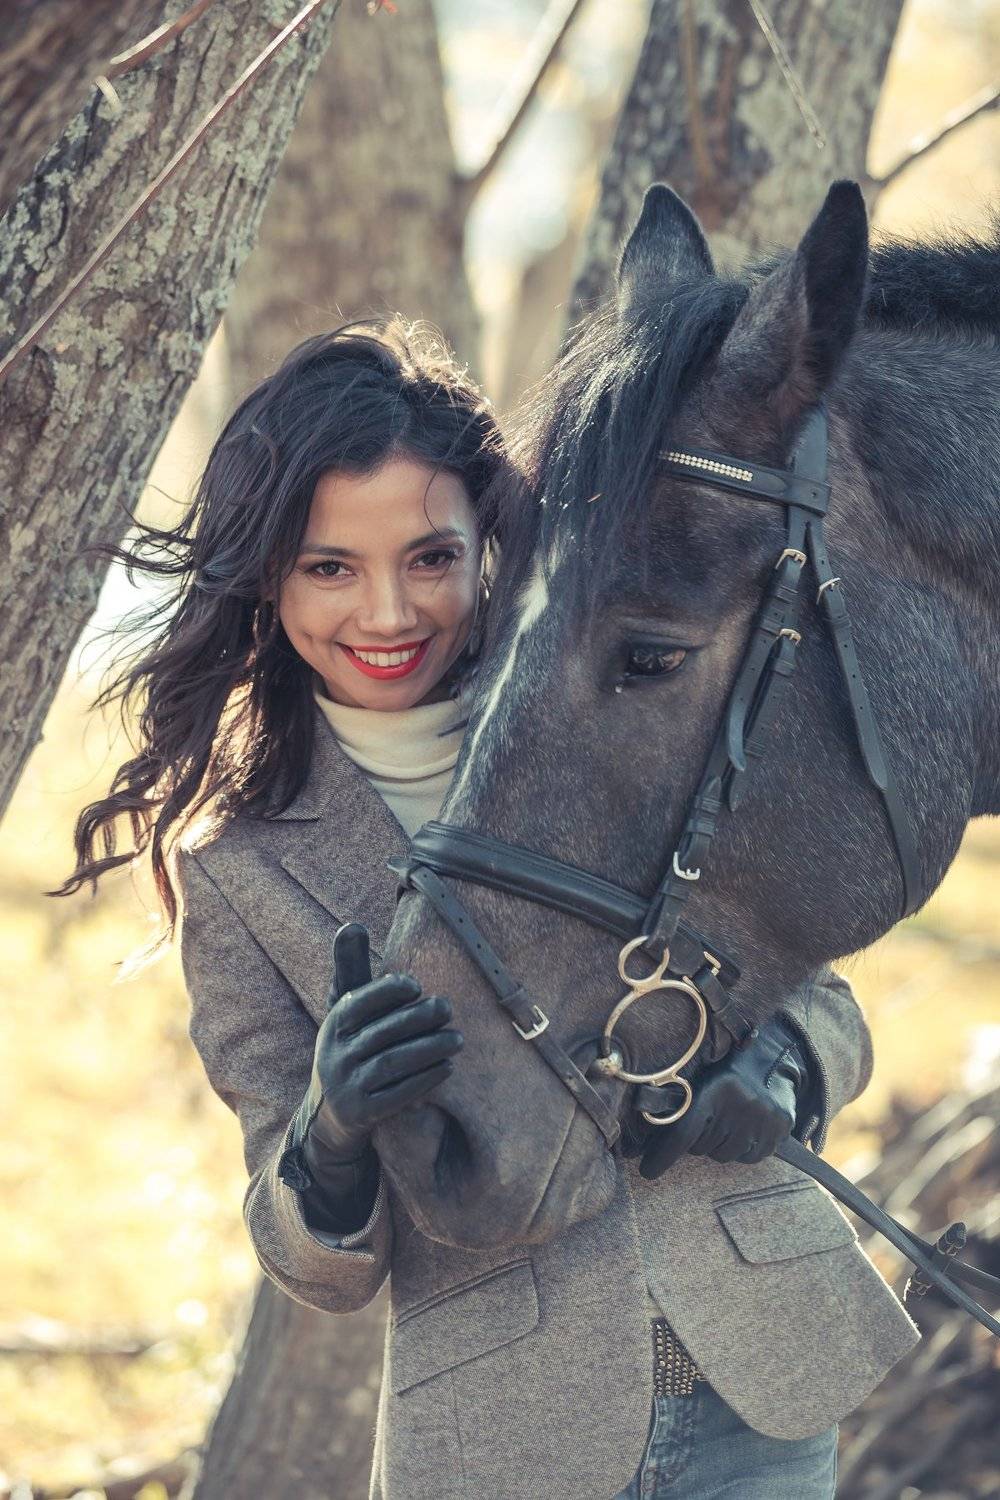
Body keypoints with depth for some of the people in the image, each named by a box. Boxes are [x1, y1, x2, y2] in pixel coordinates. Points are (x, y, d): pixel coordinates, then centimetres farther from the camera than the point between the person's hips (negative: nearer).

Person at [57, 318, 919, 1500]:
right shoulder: (239, 867, -2)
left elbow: (825, 1007, 6)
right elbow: (321, 1269, -2)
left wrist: (775, 1067, -16)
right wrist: (329, 1143, -24)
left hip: (761, 1389, 1)